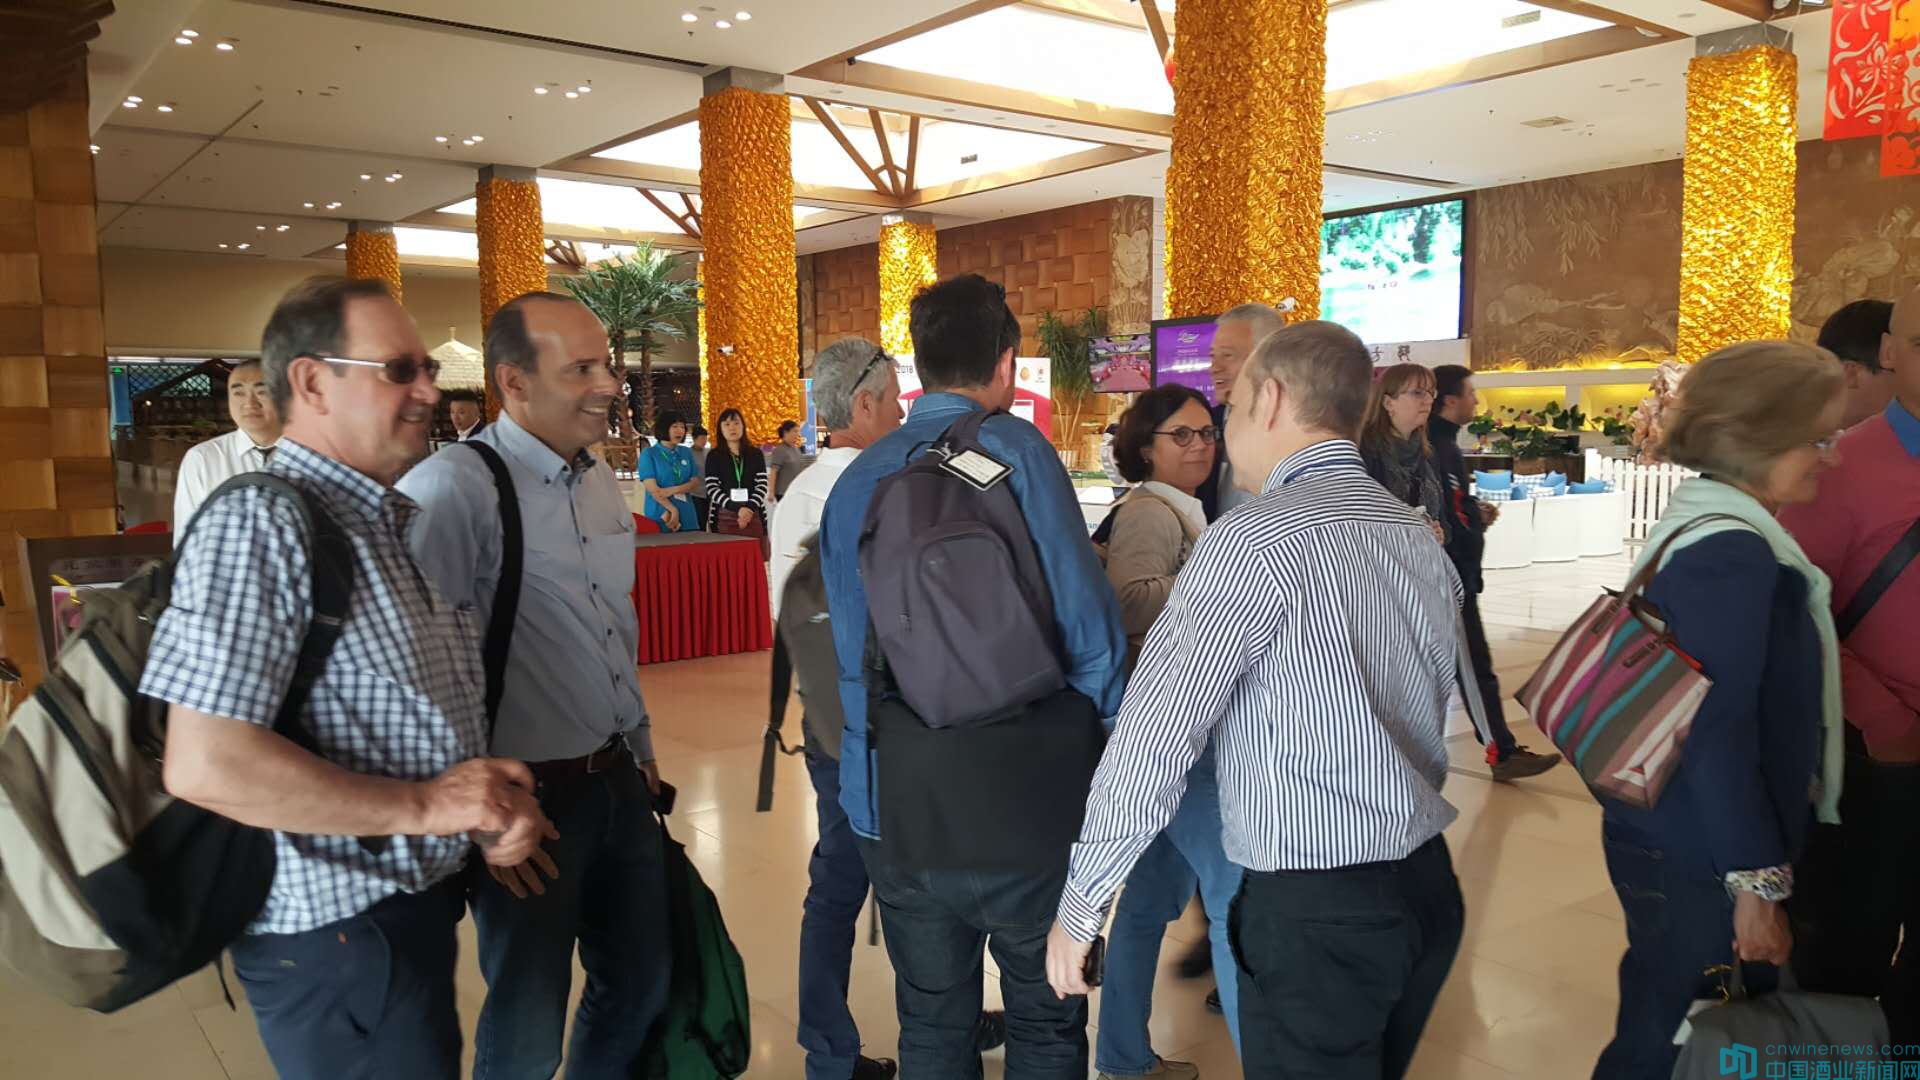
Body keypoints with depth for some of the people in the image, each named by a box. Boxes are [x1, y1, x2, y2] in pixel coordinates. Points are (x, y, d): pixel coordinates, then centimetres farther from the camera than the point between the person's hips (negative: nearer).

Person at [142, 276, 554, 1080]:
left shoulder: (403, 523, 10)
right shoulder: (263, 524, -20)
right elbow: (205, 766, -27)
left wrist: (494, 811, -3)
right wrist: (422, 807, -20)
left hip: (418, 906, 9)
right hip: (337, 933, -9)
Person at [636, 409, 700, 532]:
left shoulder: (687, 453, 13)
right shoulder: (648, 454, -1)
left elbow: (695, 483, 5)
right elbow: (653, 490, -9)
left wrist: (673, 490, -11)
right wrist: (673, 510, -16)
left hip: (687, 518, 4)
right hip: (659, 519, -4)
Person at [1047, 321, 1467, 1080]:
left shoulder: (1257, 540, -18)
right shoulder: (1419, 538, 6)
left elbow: (1156, 731, -20)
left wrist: (1081, 903, -12)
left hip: (1315, 905, -7)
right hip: (1424, 883, 8)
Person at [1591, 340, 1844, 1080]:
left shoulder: (1707, 527, 8)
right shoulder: (1731, 554, -22)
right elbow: (1718, 732, -24)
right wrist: (1757, 881, -19)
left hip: (1680, 838, 9)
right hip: (1699, 855, -9)